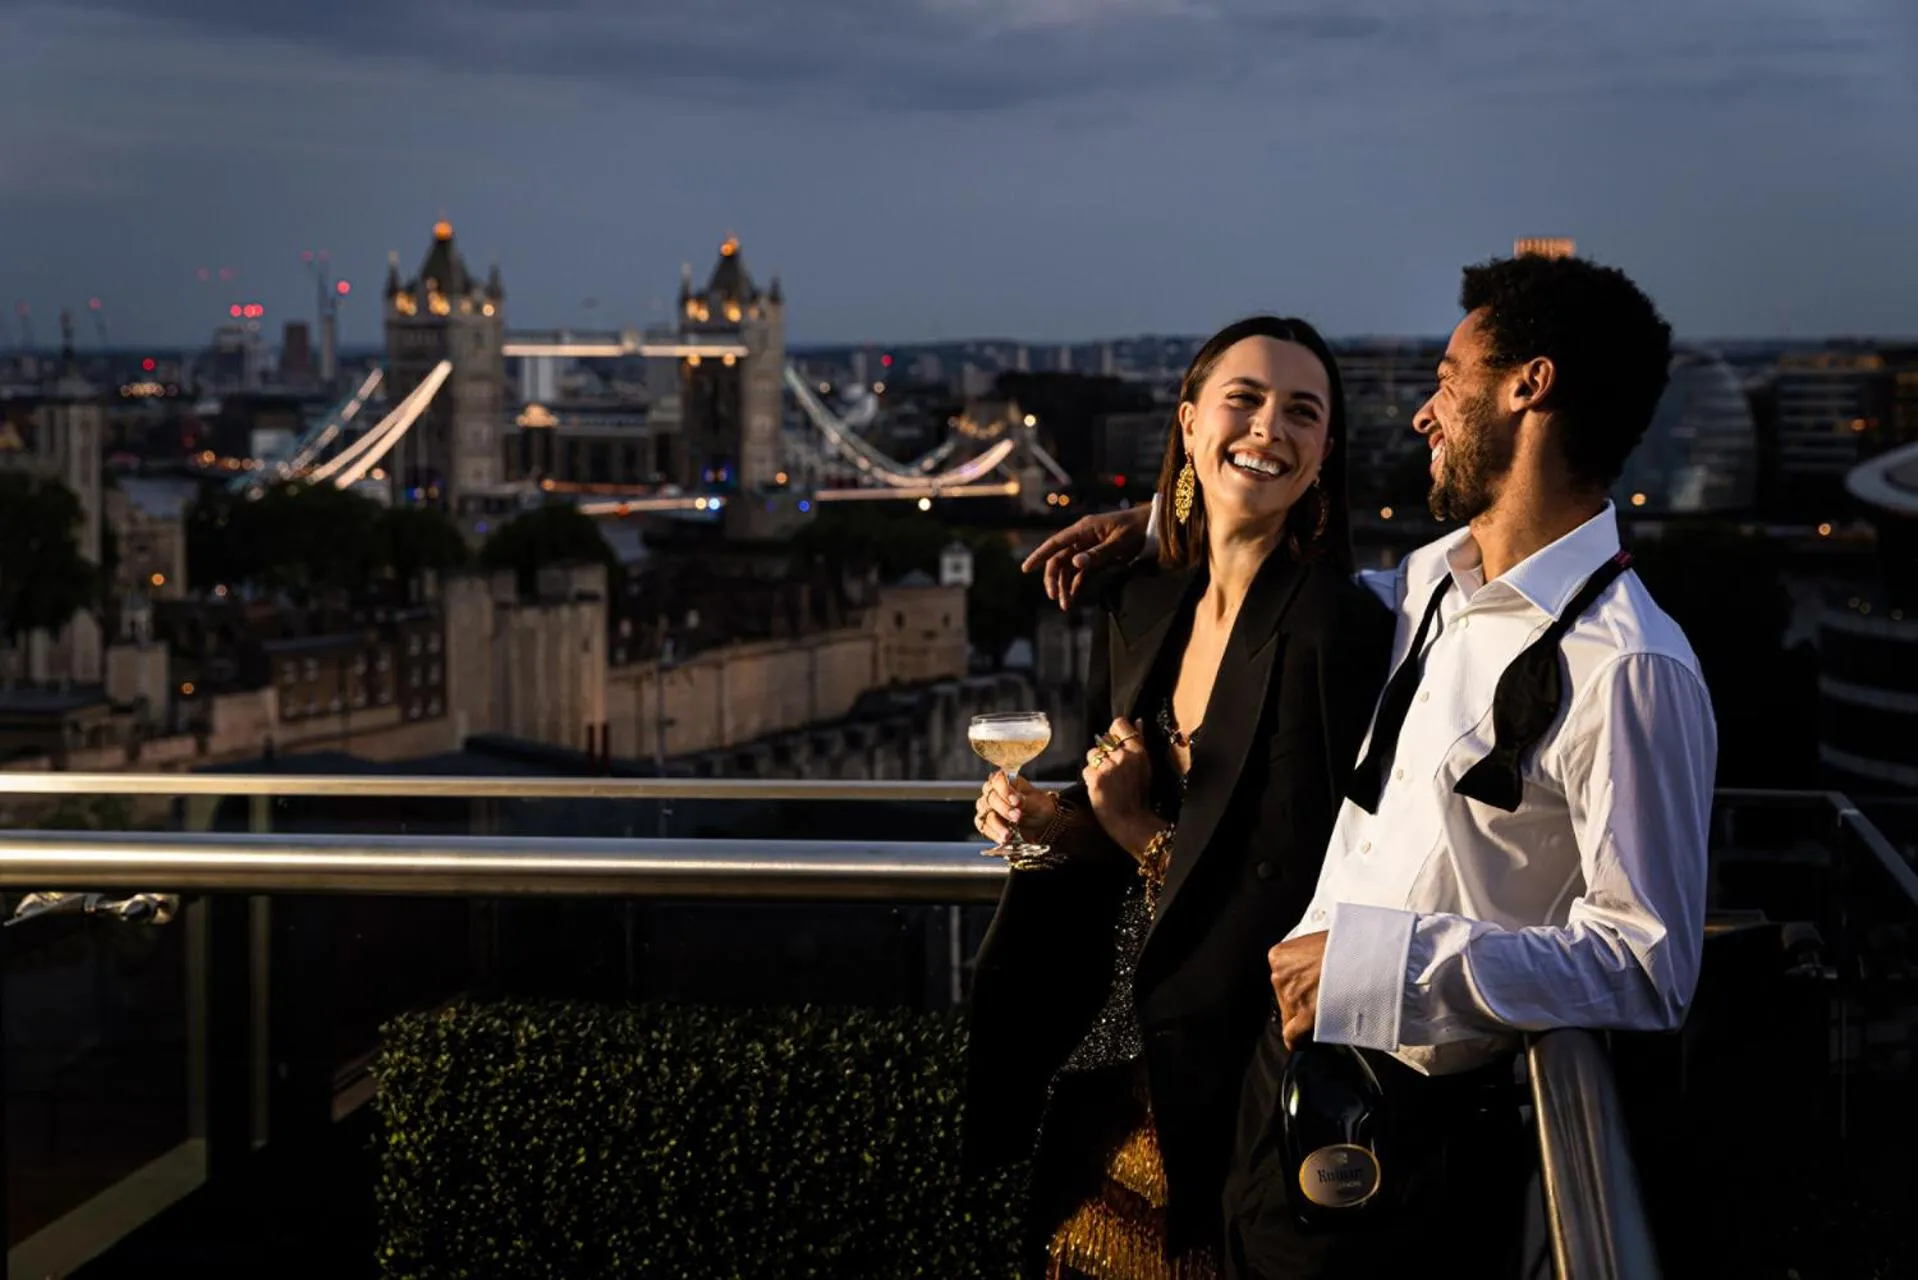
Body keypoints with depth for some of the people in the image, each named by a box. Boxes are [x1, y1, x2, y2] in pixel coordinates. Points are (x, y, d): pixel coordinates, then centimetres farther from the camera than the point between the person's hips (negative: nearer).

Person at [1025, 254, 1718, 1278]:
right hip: (1297, 1042, 8)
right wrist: (1160, 527, 22)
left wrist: (1386, 963, -29)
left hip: (1416, 1120, -8)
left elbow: (1647, 966, -25)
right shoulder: (1435, 580, 5)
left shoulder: (1628, 671, -23)